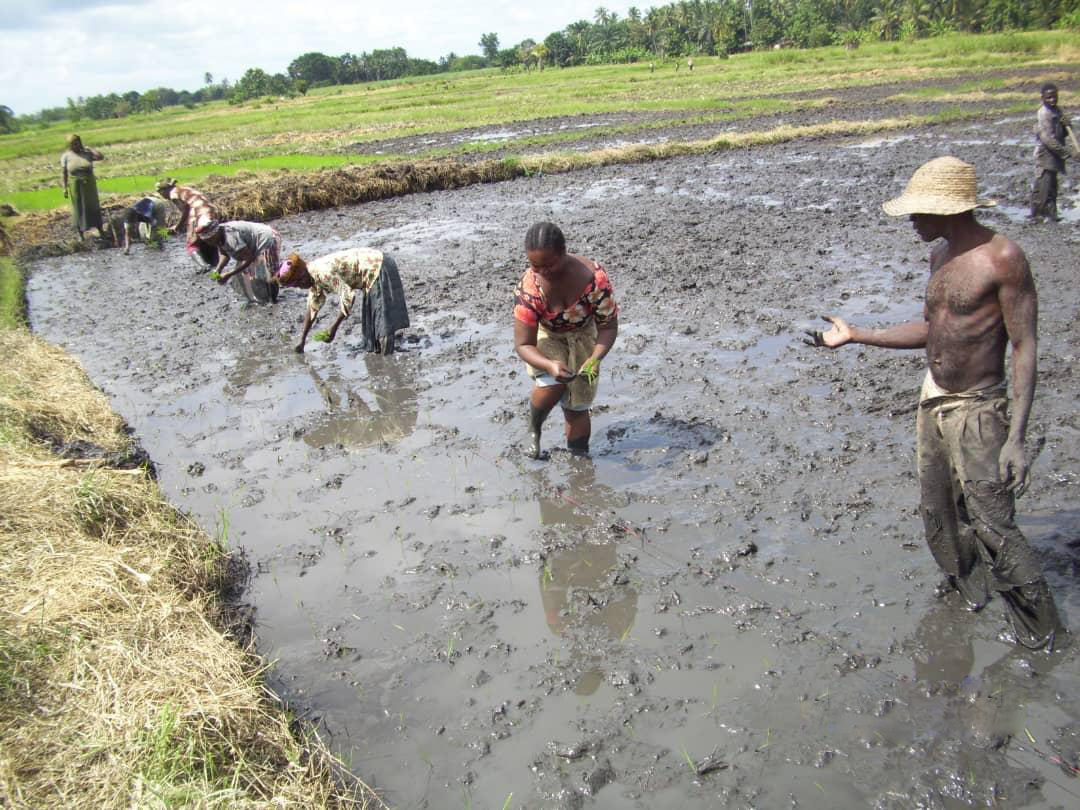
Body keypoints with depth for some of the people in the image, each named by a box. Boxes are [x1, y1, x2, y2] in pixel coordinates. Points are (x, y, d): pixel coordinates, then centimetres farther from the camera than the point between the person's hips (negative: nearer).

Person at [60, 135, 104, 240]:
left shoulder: (87, 153, 0)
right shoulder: (66, 156, -3)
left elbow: (101, 157, -13)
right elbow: (64, 173, -2)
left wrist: (89, 148, -9)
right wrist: (65, 188, -5)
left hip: (89, 185, 1)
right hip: (75, 187, -1)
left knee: (94, 207, 9)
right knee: (78, 209, 6)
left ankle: (101, 230, 21)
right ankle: (80, 234, 14)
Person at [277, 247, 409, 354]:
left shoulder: (323, 272, -24)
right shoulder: (313, 276, 8)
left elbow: (347, 297, -26)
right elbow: (312, 309, 16)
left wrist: (333, 329, -20)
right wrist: (302, 340, 19)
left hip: (379, 268, -10)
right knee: (368, 314, 15)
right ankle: (376, 348, 22)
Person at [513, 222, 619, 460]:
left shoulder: (594, 278, -31)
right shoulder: (528, 288, -31)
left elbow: (608, 326, -20)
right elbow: (523, 344, -27)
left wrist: (596, 358, -39)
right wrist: (550, 365, -47)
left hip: (583, 337, 1)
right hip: (546, 337, -1)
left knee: (577, 408, 1)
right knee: (552, 385, -28)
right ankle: (533, 430, 3)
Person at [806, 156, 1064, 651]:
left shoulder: (1002, 258, -17)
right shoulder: (941, 255, 7)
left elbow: (1024, 347, -18)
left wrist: (1017, 437, -22)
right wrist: (856, 337, 12)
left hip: (977, 410, -8)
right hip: (933, 400, 8)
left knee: (992, 526, -6)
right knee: (938, 513, 18)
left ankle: (1041, 630, 14)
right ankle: (965, 586, 41)